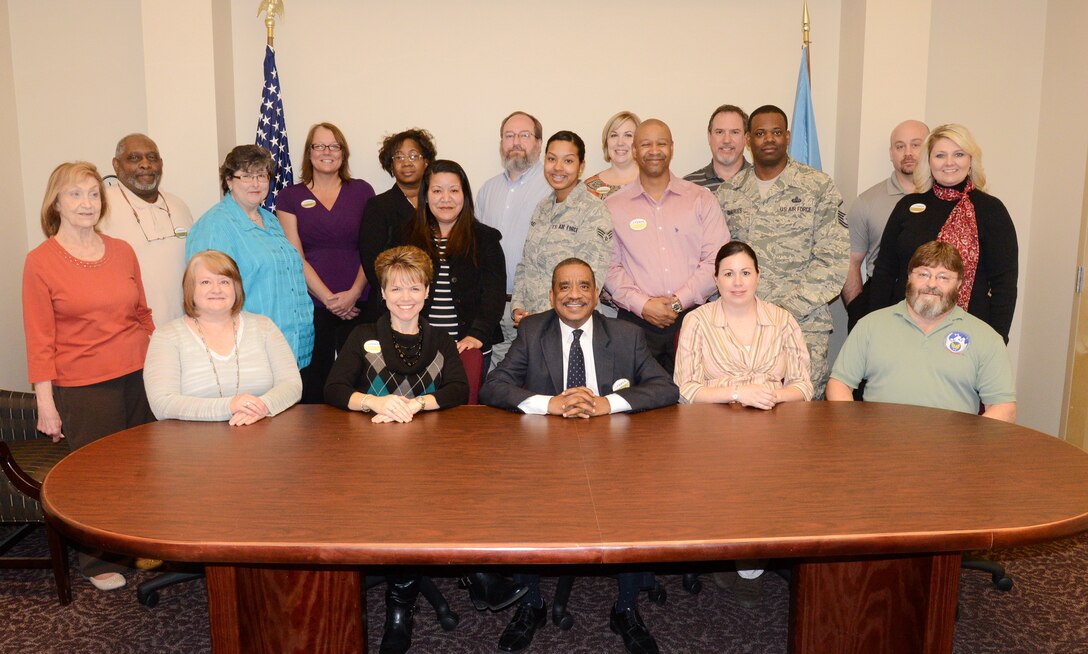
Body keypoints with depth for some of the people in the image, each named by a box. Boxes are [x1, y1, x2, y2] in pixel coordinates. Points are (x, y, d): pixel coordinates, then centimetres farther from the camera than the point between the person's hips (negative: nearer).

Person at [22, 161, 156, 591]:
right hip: (83, 388, -3)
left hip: (138, 378, 4)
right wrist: (45, 404, -7)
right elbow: (39, 339, -5)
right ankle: (99, 562, 24)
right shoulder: (40, 261, -4)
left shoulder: (122, 252, 7)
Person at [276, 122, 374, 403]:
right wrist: (328, 298, -8)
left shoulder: (362, 192, 10)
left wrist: (354, 292, -8)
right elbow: (295, 256, 1)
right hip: (311, 304, 0)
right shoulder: (290, 196, 8)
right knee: (315, 380, 1)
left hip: (358, 303, 0)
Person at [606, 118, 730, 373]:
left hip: (692, 317, 1)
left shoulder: (702, 199, 10)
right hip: (636, 321, 0)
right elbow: (610, 267, 2)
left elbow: (716, 261, 2)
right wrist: (643, 304, -10)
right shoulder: (613, 206, 9)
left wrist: (679, 301, -8)